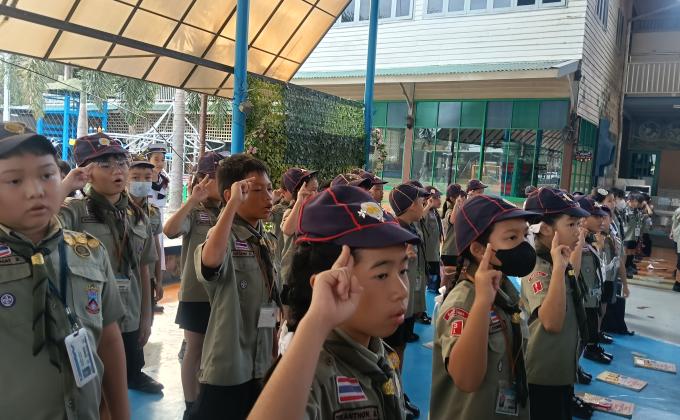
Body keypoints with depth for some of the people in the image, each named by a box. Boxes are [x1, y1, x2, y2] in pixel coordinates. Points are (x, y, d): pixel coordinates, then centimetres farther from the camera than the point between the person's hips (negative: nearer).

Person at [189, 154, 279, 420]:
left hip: (262, 364, 7)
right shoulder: (224, 235, -15)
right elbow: (210, 260, -41)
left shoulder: (267, 240, 7)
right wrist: (234, 204, -36)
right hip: (228, 366, -7)